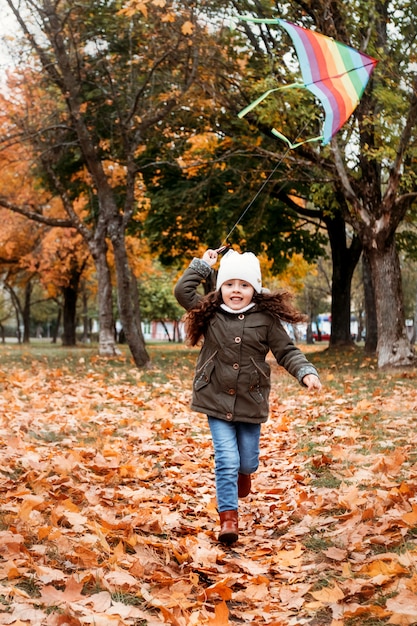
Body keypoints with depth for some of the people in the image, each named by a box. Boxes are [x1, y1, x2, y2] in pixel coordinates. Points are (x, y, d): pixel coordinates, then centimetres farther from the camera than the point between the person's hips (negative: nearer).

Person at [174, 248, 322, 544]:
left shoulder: (266, 319, -3)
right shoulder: (210, 313, 1)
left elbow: (287, 351, -2)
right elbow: (182, 290, 2)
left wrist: (306, 372, -17)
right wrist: (202, 265, 3)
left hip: (251, 402, 1)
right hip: (217, 401, 0)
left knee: (247, 461, 14)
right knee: (226, 460, -8)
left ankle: (243, 472, 50)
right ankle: (228, 517, 0)